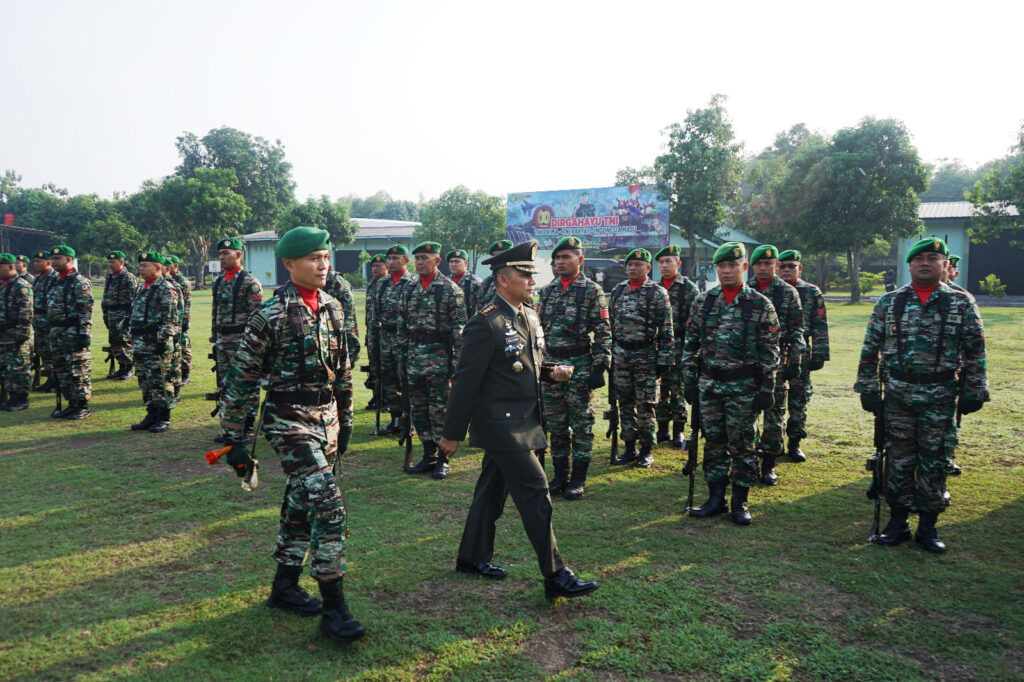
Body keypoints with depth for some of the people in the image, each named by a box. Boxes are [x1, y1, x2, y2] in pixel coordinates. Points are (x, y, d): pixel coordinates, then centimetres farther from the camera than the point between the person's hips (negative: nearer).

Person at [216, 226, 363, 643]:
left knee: (302, 503, 17)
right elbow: (240, 379, -10)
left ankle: (285, 586, 33)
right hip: (289, 419, -7)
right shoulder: (272, 315, -13)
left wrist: (345, 420, 17)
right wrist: (234, 441, -8)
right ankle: (333, 609, -3)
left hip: (326, 415, 7)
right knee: (328, 507, -12)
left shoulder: (332, 307, 7)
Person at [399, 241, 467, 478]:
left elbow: (460, 328, -8)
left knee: (439, 410, -1)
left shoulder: (451, 289, -6)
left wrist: (458, 360, -12)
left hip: (439, 356, -6)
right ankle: (429, 456, 23)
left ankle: (442, 460, 10)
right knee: (418, 410, 10)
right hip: (414, 357, 6)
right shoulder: (409, 289, 11)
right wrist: (401, 356, 12)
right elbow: (402, 326, 16)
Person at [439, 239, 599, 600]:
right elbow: (466, 381, -15)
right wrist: (452, 432, -11)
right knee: (535, 492, -7)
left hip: (522, 419, 9)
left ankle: (473, 557, 34)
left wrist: (552, 371, 0)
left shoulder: (530, 316, 9)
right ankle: (556, 576, 2)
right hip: (501, 422, -9)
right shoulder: (485, 324, -18)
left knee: (493, 489, 18)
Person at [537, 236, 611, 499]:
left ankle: (579, 478, 11)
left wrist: (600, 367, -13)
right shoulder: (547, 290, 11)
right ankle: (560, 476, 20)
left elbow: (603, 332, -7)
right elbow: (539, 328, 15)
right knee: (555, 423, 10)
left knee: (581, 423, 2)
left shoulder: (592, 291, -4)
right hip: (550, 365, 5)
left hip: (579, 365, -5)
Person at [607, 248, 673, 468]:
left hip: (646, 355, -4)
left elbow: (666, 330, -7)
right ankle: (630, 448, 20)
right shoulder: (617, 290, 9)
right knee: (625, 403, 9)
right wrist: (608, 354, 11)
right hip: (620, 355, 5)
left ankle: (646, 451, 11)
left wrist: (664, 360, -11)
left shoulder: (658, 293, -5)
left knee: (645, 405, 0)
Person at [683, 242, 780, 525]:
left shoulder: (761, 305, -3)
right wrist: (689, 380, 5)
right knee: (714, 443, 10)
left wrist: (767, 389, -6)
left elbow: (770, 351, -3)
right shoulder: (702, 302, 5)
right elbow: (691, 343, 9)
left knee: (742, 445, 5)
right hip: (709, 383, 3)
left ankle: (740, 502, 17)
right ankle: (716, 499, 21)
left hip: (743, 386, -3)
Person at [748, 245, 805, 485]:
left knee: (774, 413, 2)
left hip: (776, 361, -1)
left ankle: (769, 465, 12)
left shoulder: (789, 293, 2)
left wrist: (795, 362, -4)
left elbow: (796, 331, 1)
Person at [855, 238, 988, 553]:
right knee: (898, 458, 6)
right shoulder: (888, 302, 4)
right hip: (898, 393, 1)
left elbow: (975, 351, 4)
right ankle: (898, 522, 18)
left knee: (935, 461, 6)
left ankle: (928, 526, 18)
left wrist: (973, 392, -1)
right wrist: (868, 388, 2)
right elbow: (871, 348, 5)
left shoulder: (962, 303, 2)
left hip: (941, 396, 0)